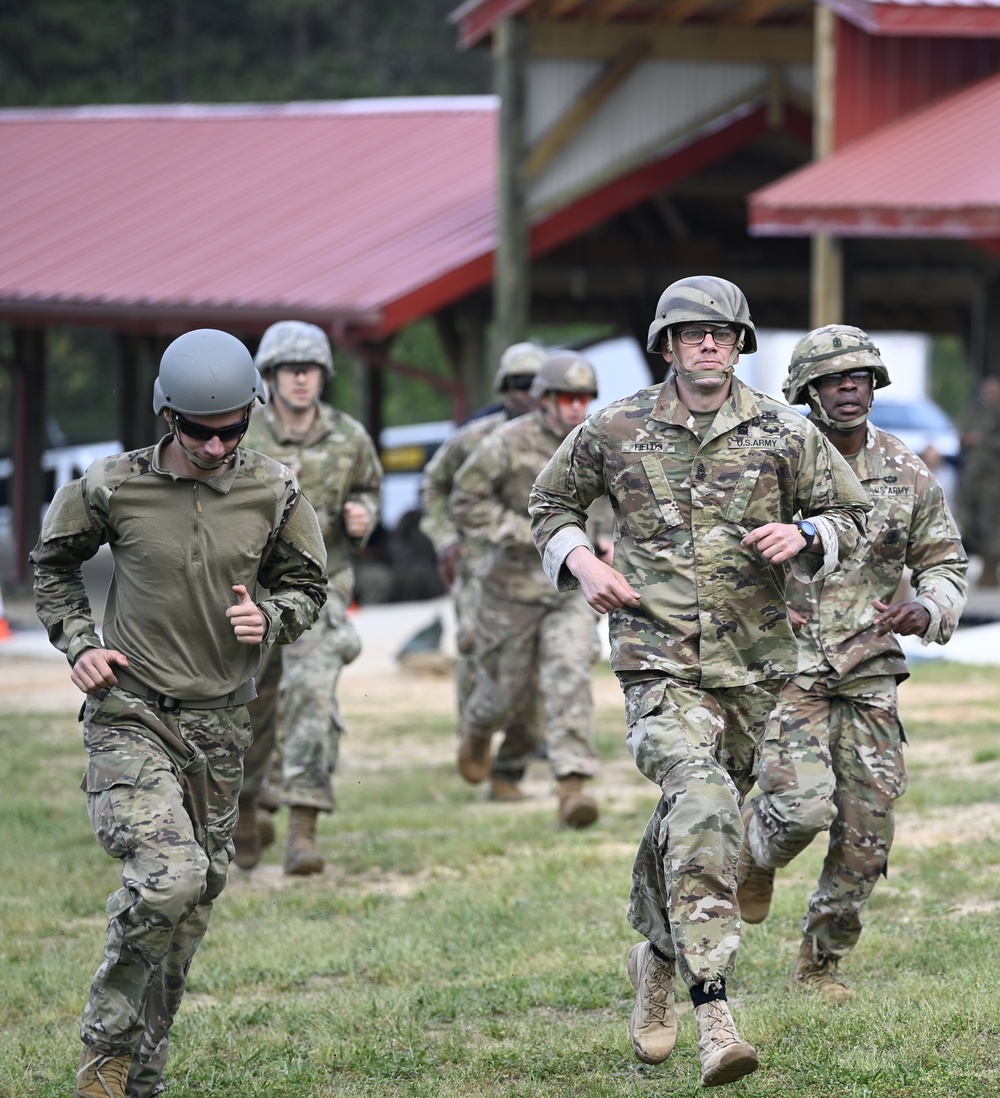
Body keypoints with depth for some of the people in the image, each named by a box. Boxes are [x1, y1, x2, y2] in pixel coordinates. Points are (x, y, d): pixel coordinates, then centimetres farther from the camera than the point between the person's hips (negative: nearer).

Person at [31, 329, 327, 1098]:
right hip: (130, 716, -4)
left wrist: (270, 618, -9)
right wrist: (79, 644, -1)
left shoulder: (274, 494, -1)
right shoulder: (112, 489, -6)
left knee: (194, 900, 8)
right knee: (168, 875, -24)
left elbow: (307, 588, 12)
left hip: (220, 723, 4)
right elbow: (53, 564, 12)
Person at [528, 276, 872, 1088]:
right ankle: (714, 1016, -32)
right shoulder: (615, 432, 0)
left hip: (752, 663, 3)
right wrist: (582, 562, -3)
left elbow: (850, 514, 12)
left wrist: (803, 536, -10)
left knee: (699, 819, 16)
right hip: (658, 660, -3)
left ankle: (659, 955, 47)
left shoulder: (784, 434, 2)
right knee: (703, 804, -25)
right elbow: (551, 502, 16)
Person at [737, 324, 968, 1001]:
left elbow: (945, 565, 10)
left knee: (866, 833, 1)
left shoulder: (907, 475, 2)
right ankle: (756, 849, 18)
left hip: (869, 671, 3)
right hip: (785, 662, -3)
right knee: (802, 806, -20)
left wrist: (927, 608, -12)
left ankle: (820, 965, 19)